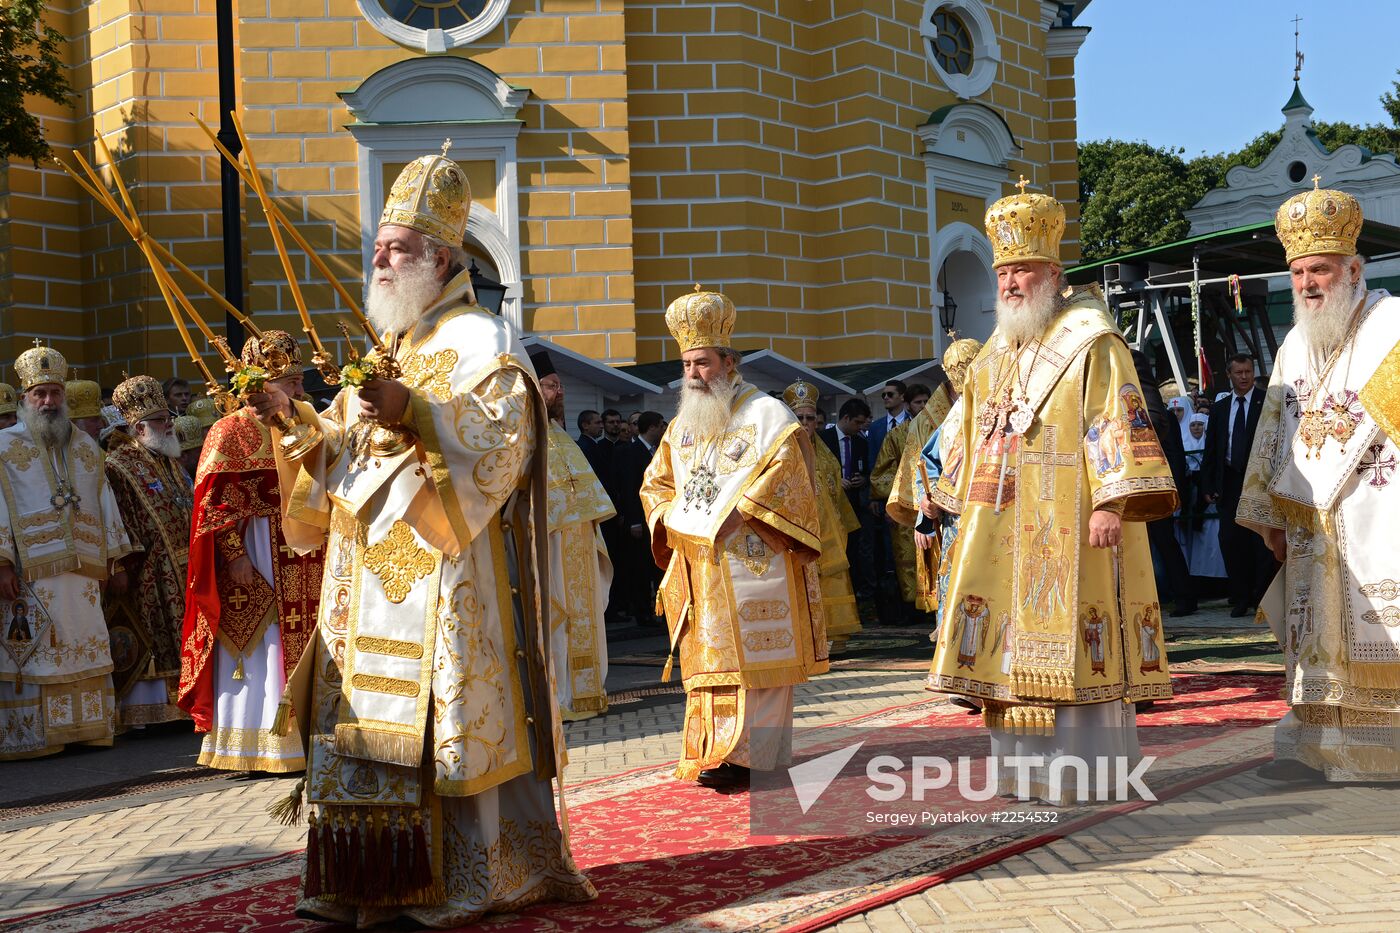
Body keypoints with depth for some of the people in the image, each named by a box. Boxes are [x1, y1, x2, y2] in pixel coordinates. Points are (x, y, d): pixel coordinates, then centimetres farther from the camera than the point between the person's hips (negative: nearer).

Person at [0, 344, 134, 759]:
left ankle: (87, 727, 13)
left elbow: (105, 504, 18)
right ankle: (33, 736, 2)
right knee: (34, 652, -4)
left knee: (87, 651, 5)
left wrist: (114, 562, 14)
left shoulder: (85, 447, 17)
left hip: (84, 570, 4)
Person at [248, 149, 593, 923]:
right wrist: (297, 421, 2)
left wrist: (414, 414, -28)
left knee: (443, 721, -6)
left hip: (444, 576, -8)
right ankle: (374, 883, 15)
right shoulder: (386, 350, 20)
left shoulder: (482, 343, -5)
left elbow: (499, 444, -18)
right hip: (374, 578, 8)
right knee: (368, 720, 7)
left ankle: (462, 885, 5)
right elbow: (345, 450, 19)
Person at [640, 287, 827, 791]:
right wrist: (669, 521, 4)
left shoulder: (766, 413, -1)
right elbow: (656, 483, 23)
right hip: (698, 569, 6)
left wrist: (739, 512, -18)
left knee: (750, 655, -7)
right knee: (707, 659, 4)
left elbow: (786, 474, -12)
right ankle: (714, 751, 8)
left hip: (751, 561, -6)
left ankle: (742, 756, -8)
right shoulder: (681, 426, 18)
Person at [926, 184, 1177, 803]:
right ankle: (1024, 768, 15)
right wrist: (965, 507, 21)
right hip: (1001, 531, 7)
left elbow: (1119, 423, -12)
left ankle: (1084, 770, 3)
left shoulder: (1091, 345, -3)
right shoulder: (993, 357, 19)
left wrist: (1113, 502, -22)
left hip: (1067, 526, -7)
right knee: (1012, 643, 7)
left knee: (1069, 641, -6)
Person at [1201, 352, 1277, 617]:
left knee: (1263, 542, -2)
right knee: (1230, 541, 2)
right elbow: (1211, 449, 13)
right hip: (1230, 482, 4)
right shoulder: (1219, 408, 13)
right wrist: (1208, 486, 6)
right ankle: (1240, 599, 12)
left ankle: (1263, 599, 7)